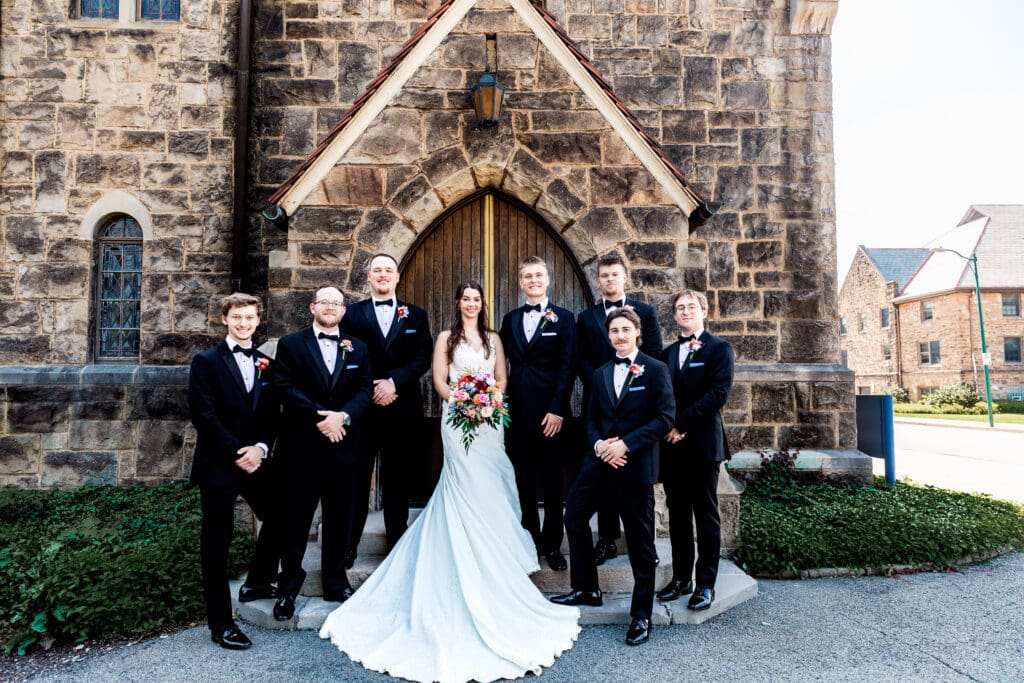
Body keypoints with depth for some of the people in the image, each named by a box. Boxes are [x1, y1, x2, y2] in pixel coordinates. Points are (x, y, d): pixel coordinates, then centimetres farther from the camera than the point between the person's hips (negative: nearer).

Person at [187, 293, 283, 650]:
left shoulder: (266, 363, 11)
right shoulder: (207, 361, -3)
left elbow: (272, 413, 8)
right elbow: (203, 414, -12)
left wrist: (260, 447, -9)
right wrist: (236, 452, -16)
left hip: (256, 460, 5)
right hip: (218, 464, -5)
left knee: (278, 519, 9)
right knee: (217, 542, 3)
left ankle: (257, 583, 33)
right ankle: (221, 624, 13)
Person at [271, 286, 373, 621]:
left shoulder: (358, 348, 11)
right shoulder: (290, 344, 3)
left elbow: (365, 390, 2)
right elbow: (286, 388, -8)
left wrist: (344, 416, -16)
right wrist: (320, 418, -17)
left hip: (346, 446, 3)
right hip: (303, 446, -2)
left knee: (340, 519, 12)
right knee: (297, 519, 7)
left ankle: (336, 583, 27)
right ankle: (289, 586, 23)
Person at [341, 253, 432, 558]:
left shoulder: (416, 315, 9)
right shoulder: (352, 314, 7)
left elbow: (423, 359, 1)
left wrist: (394, 381, -13)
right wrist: (372, 390, -10)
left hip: (403, 409, 1)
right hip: (362, 408, -1)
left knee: (397, 480, 10)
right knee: (356, 479, 5)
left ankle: (398, 545, 21)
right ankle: (347, 546, 16)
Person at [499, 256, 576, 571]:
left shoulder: (563, 318, 0)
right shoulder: (510, 319, 12)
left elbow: (567, 367, -5)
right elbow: (504, 364, 11)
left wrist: (557, 410, -12)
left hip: (549, 411, -3)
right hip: (517, 411, 3)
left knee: (552, 481, 7)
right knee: (524, 480, 9)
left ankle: (552, 544, 19)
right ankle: (530, 540, 22)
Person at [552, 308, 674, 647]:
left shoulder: (655, 370, -5)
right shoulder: (600, 373, 12)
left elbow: (665, 418, -12)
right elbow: (591, 419, 13)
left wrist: (626, 444, -19)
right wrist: (598, 444, -8)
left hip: (636, 466, -5)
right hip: (599, 461, 6)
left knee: (640, 539, 5)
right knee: (574, 516, 9)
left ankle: (641, 615, 20)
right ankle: (586, 589, 29)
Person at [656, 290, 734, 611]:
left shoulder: (718, 348, -1)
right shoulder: (669, 352, 16)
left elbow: (718, 393, -13)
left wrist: (681, 424, -16)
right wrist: (667, 427, -5)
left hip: (703, 443, -5)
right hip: (672, 444, 5)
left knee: (706, 514, 3)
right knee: (677, 513, 11)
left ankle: (706, 584, 12)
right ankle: (681, 578, 21)